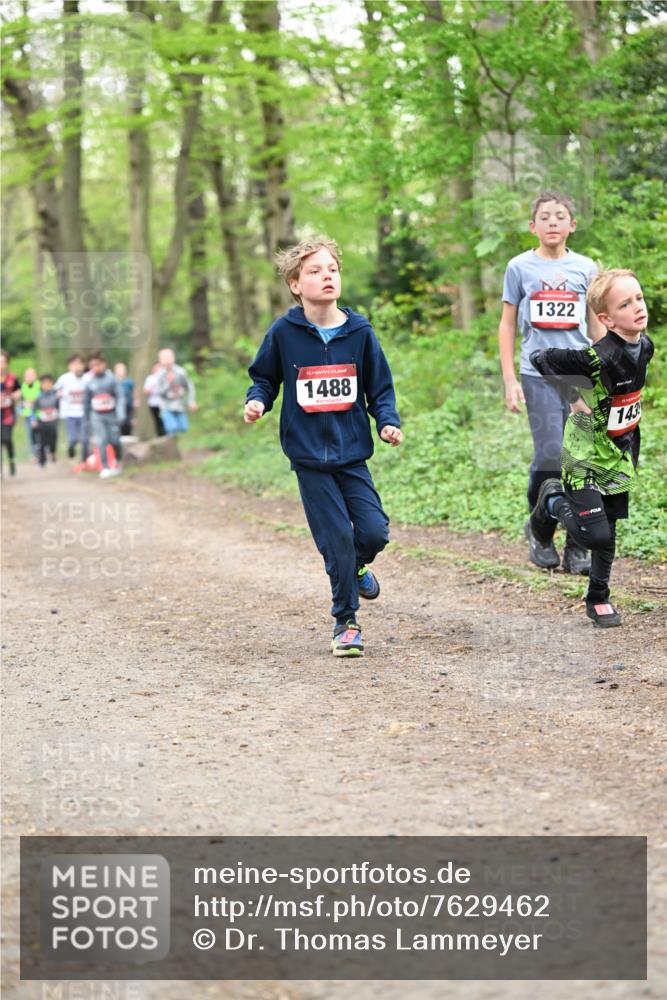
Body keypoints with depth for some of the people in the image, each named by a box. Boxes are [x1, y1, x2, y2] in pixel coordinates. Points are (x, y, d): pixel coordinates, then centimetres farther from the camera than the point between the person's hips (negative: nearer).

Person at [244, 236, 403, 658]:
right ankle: (345, 622, 12)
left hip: (352, 452, 2)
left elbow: (380, 385, 9)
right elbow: (265, 377, 10)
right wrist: (258, 401, -10)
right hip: (309, 455, -1)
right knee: (337, 538, -4)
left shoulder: (359, 331, 1)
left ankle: (358, 567, 27)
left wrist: (388, 421, -6)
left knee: (374, 531, -9)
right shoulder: (284, 333, -3)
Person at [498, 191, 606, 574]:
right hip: (539, 374, -2)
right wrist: (510, 379, 2)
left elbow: (597, 325, 14)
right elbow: (508, 324, 8)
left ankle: (578, 546, 7)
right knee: (550, 455, -10)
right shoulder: (521, 267, 5)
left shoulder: (585, 268, 9)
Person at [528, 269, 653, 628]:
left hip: (620, 451, 7)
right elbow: (539, 358, -26)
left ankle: (598, 599, 31)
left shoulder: (645, 346, -5)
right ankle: (553, 500, 19)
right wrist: (575, 395, -22)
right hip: (586, 453, -7)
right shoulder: (599, 357, -29)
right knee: (594, 535, -9)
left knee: (608, 529, 15)